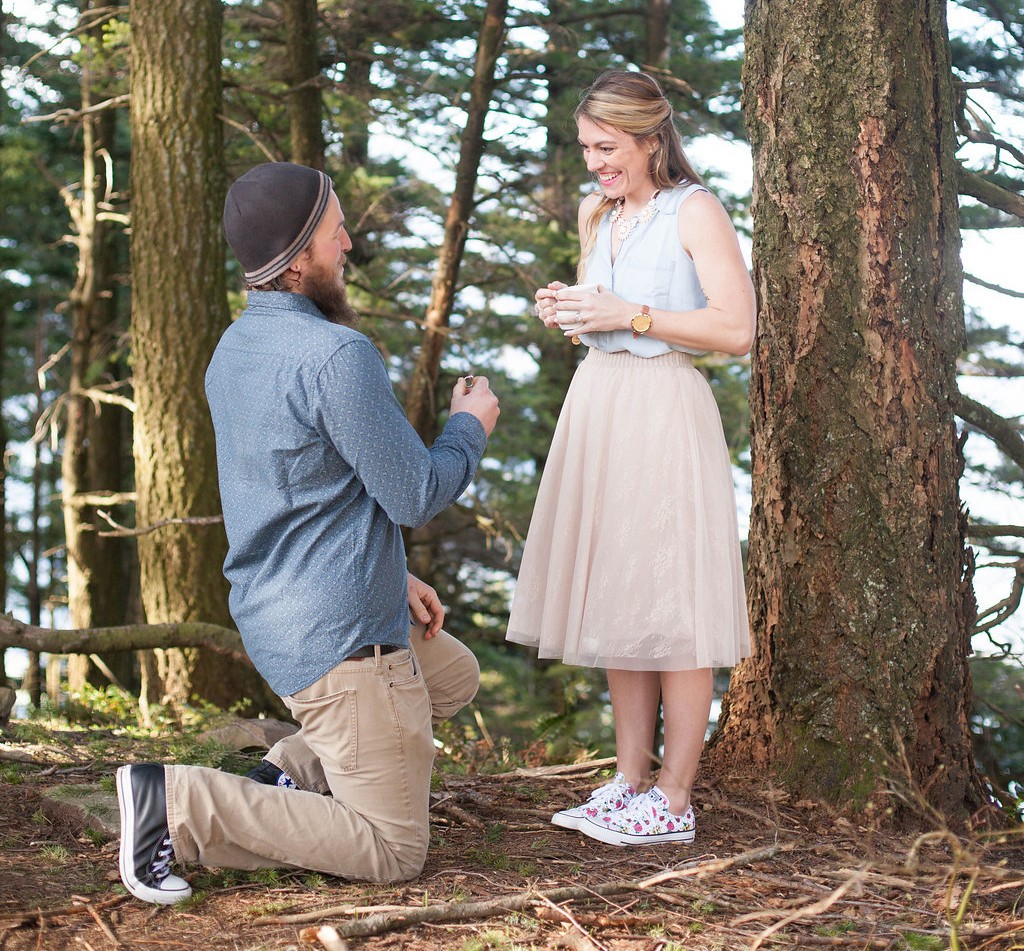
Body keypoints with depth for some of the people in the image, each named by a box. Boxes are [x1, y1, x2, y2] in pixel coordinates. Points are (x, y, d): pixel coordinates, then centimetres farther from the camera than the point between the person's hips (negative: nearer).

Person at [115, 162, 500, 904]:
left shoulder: (235, 348, 7)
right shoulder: (338, 356, -23)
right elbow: (415, 496, -17)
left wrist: (392, 577, 19)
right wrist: (470, 428, 3)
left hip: (277, 613, 10)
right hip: (339, 634, -10)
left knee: (456, 677, 33)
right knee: (394, 854, -1)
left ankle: (289, 775, 15)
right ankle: (174, 803, -11)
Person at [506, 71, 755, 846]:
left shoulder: (694, 210, -7)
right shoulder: (598, 214, 16)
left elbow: (736, 329, -15)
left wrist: (629, 314, -17)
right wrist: (567, 311, 6)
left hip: (664, 411, -8)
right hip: (597, 405, 8)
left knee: (671, 606, -5)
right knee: (614, 602, 9)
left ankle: (673, 802, 1)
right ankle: (631, 782, 17)